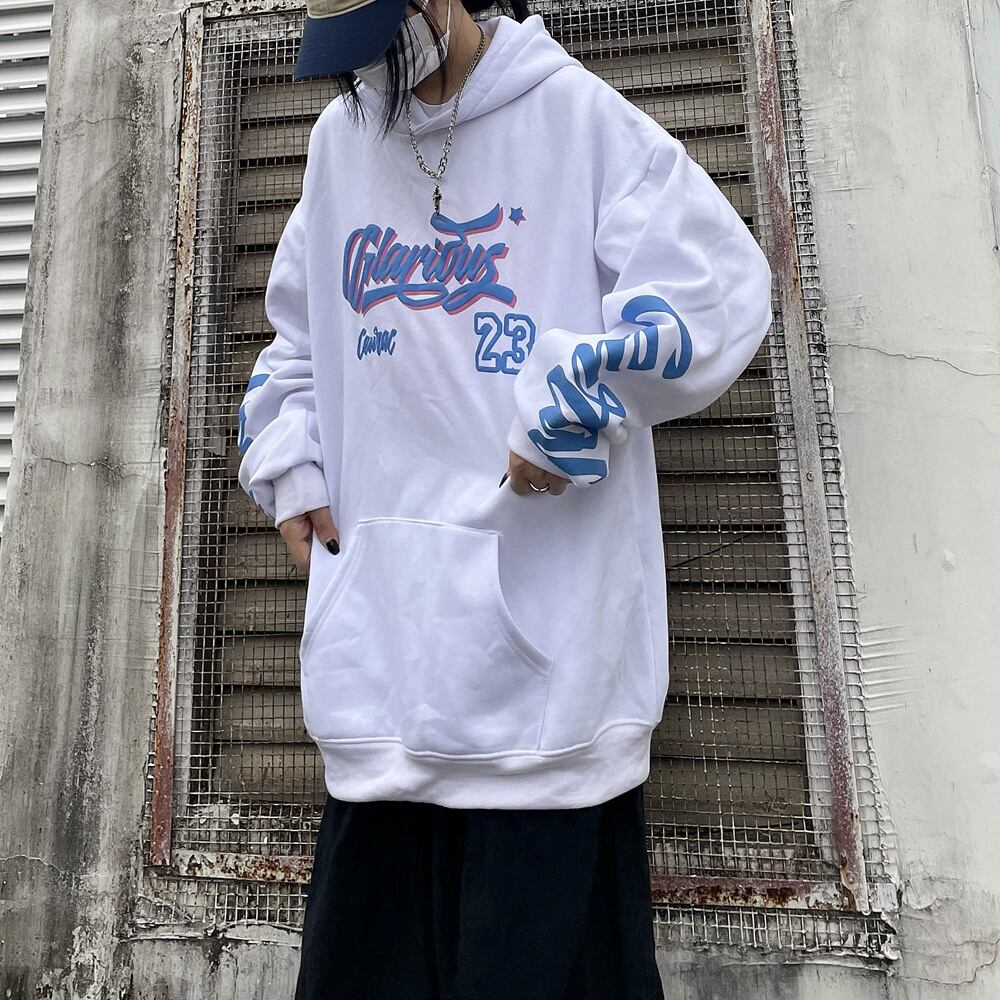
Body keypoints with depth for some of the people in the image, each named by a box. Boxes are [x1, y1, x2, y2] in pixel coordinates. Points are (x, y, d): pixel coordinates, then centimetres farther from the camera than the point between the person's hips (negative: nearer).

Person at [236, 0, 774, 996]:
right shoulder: (339, 137, 18)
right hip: (378, 602, 6)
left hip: (544, 596, -4)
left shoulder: (579, 112, 1)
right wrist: (288, 462, 13)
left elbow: (722, 283, -5)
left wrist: (571, 403, -14)